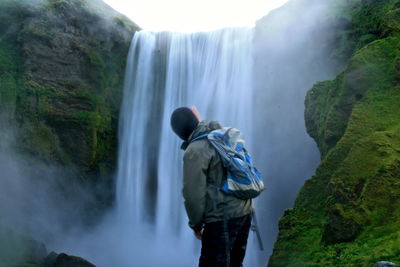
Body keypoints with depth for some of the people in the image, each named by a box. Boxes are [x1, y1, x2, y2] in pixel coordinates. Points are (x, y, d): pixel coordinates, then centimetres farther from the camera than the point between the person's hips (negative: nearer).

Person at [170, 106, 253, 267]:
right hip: (245, 211, 8)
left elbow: (194, 194, -14)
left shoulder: (195, 150, -13)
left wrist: (195, 224, -1)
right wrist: (200, 121, 45)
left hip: (223, 218, -8)